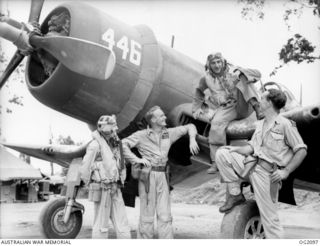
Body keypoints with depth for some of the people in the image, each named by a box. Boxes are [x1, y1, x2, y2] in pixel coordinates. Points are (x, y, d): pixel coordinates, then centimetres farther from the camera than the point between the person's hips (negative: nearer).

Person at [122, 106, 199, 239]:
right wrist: (136, 159, -13)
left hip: (163, 176, 4)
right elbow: (123, 144, -8)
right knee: (147, 215, 1)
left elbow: (190, 127, 22)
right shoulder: (142, 135, -1)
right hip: (148, 175, -4)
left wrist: (192, 140, 4)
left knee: (165, 215, 2)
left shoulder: (169, 133, 12)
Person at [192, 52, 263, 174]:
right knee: (216, 123, -30)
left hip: (241, 107, -1)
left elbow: (257, 74, -8)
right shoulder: (207, 78, 4)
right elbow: (199, 91, 24)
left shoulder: (232, 71, -3)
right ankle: (216, 162, -24)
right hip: (224, 109, 1)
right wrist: (197, 106, 16)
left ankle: (258, 110, -26)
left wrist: (240, 72, -25)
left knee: (243, 78, -20)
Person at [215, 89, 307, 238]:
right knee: (222, 154, -8)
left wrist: (286, 171, -13)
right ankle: (235, 194, -1)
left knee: (269, 217, -4)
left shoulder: (285, 124, -5)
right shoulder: (260, 124, 19)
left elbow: (301, 150, -7)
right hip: (251, 163, 7)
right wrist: (237, 149, -3)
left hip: (267, 172, -7)